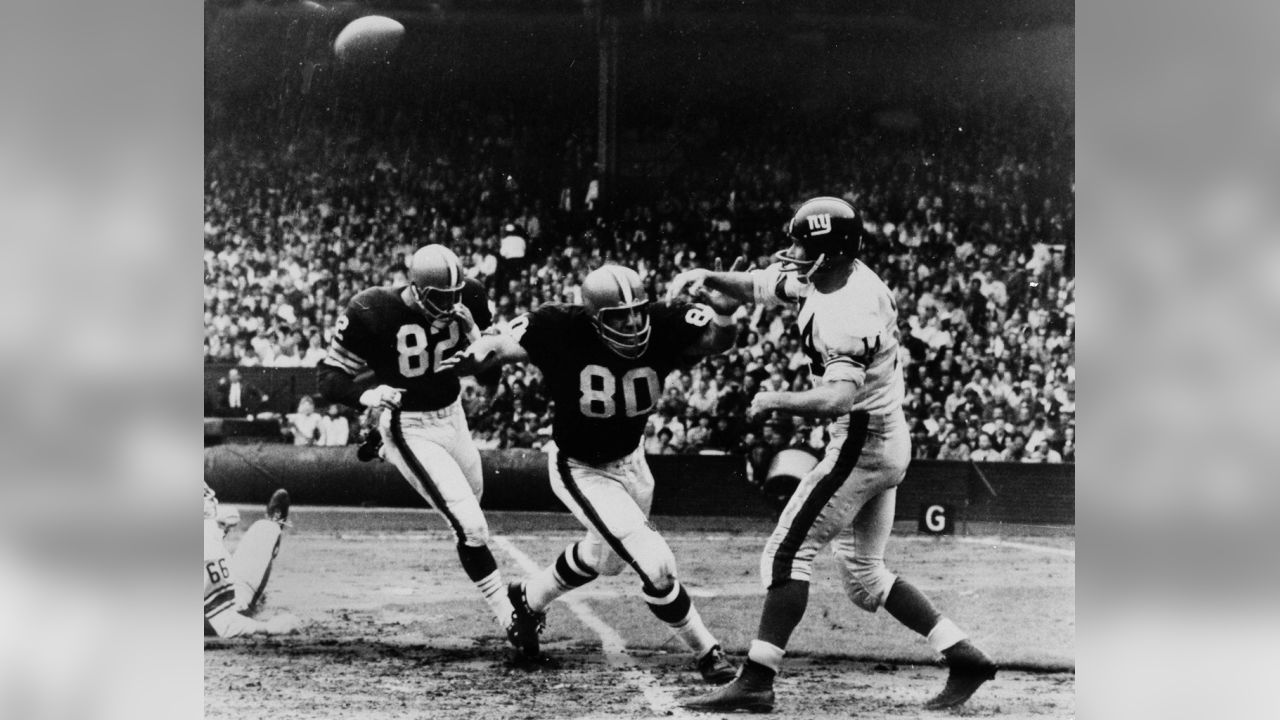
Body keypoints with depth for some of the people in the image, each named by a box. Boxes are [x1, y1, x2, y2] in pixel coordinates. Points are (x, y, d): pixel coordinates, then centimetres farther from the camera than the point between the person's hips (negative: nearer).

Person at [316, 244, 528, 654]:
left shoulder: (468, 300, -10)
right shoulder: (370, 313, -23)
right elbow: (331, 379, -16)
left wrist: (474, 333, -18)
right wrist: (368, 396, -36)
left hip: (452, 416, 6)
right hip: (409, 428, -6)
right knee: (471, 526, -16)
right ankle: (508, 618, -5)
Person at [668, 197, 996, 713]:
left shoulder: (847, 314, -26)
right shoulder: (825, 278, 4)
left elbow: (839, 397, -37)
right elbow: (760, 286, 16)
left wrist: (773, 401, -24)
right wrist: (707, 279, 0)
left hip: (862, 443, -10)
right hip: (888, 442, 10)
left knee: (787, 553, -8)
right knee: (864, 575, 16)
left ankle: (755, 683, -10)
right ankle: (965, 658, 16)